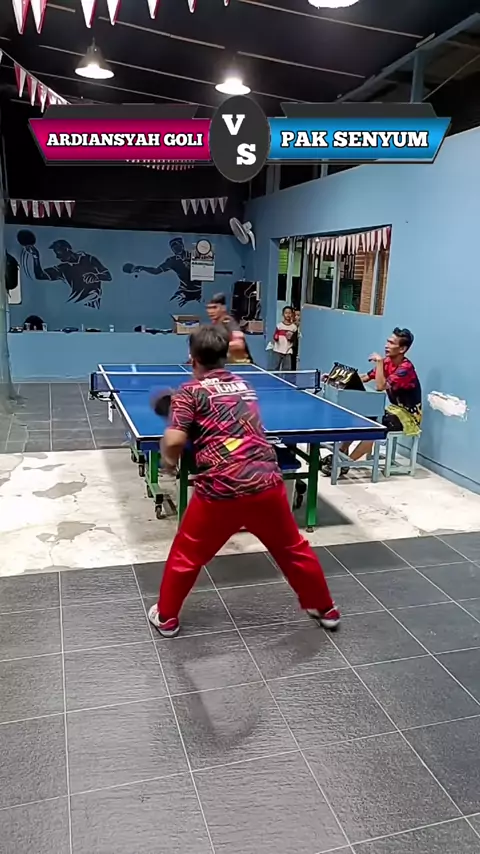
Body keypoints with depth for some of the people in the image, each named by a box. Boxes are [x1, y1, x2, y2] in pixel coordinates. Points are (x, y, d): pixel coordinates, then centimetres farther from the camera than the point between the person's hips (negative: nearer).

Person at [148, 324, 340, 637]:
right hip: (267, 482, 4)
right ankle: (325, 608, 38)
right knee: (293, 548, 24)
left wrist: (169, 459, 10)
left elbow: (174, 440, -11)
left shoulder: (191, 391, 2)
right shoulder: (244, 385, 18)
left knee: (186, 554, 19)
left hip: (220, 489, -4)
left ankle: (166, 617, 33)